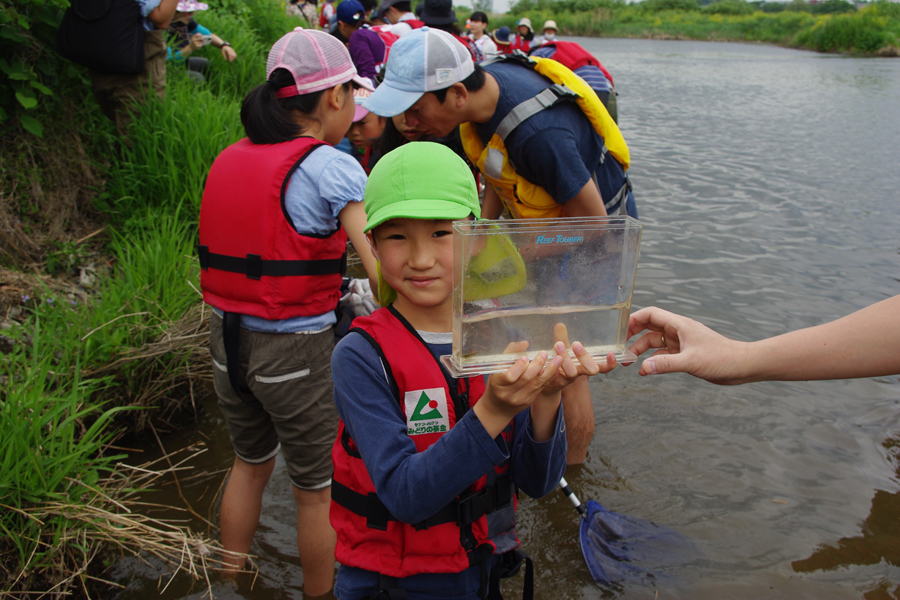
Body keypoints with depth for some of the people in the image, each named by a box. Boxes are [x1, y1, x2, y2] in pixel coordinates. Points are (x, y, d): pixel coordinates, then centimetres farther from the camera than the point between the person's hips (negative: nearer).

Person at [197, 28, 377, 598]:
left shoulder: (229, 160, 5)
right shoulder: (332, 167, -15)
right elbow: (386, 276, -24)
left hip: (227, 339, 7)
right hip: (297, 351, -7)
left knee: (251, 461, 29)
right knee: (318, 488, 14)